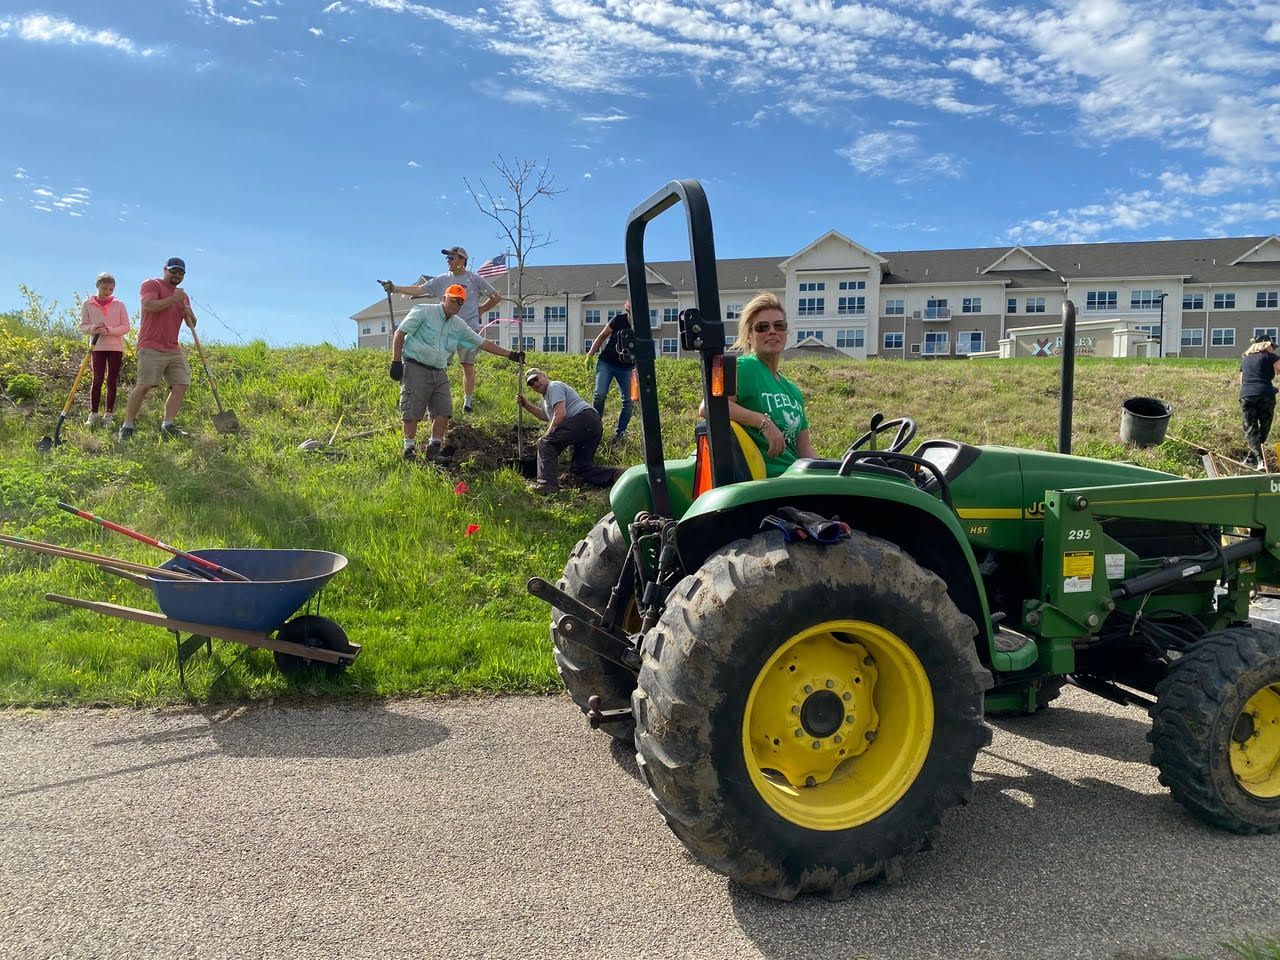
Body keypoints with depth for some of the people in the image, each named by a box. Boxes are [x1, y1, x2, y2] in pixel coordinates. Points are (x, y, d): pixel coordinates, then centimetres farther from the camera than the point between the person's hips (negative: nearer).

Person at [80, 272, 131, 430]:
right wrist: (92, 329, -17)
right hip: (97, 347, 0)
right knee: (97, 380, -4)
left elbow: (125, 327, -1)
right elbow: (83, 325, 6)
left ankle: (108, 416, 8)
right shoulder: (87, 304, 4)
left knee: (112, 381, 3)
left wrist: (109, 330, -17)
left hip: (116, 347, 0)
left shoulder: (119, 304, 3)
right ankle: (93, 414, 2)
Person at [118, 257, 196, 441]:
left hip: (173, 350, 7)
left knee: (181, 385, -5)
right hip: (151, 348, -7)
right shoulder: (152, 285, 1)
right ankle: (127, 427, -6)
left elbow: (192, 324, 20)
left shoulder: (183, 296, 22)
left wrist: (189, 313, -1)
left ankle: (167, 426, -2)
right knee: (144, 386, -12)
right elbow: (149, 305, -19)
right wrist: (173, 299, -13)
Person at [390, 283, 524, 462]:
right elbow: (400, 334, -5)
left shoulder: (458, 325, 14)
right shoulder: (423, 311, -3)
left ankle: (434, 449, 10)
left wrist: (510, 354, 11)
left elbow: (482, 343, 16)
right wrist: (396, 361, -12)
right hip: (415, 368, -6)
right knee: (412, 412, -7)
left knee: (443, 411, -3)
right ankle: (409, 447, 8)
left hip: (439, 373, 6)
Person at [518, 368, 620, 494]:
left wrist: (547, 435, -8)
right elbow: (545, 416, 41)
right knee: (580, 467, 12)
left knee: (545, 442, -13)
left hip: (584, 418, -11)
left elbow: (560, 414, -13)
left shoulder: (554, 386, -1)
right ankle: (614, 475, -2)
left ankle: (548, 483, -23)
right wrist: (526, 404, 36)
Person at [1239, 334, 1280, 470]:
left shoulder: (1245, 359, 23)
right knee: (1263, 429, 12)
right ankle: (1251, 458, 14)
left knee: (1251, 430, 2)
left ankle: (1260, 459, -15)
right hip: (1265, 395, -3)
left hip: (1246, 396, 3)